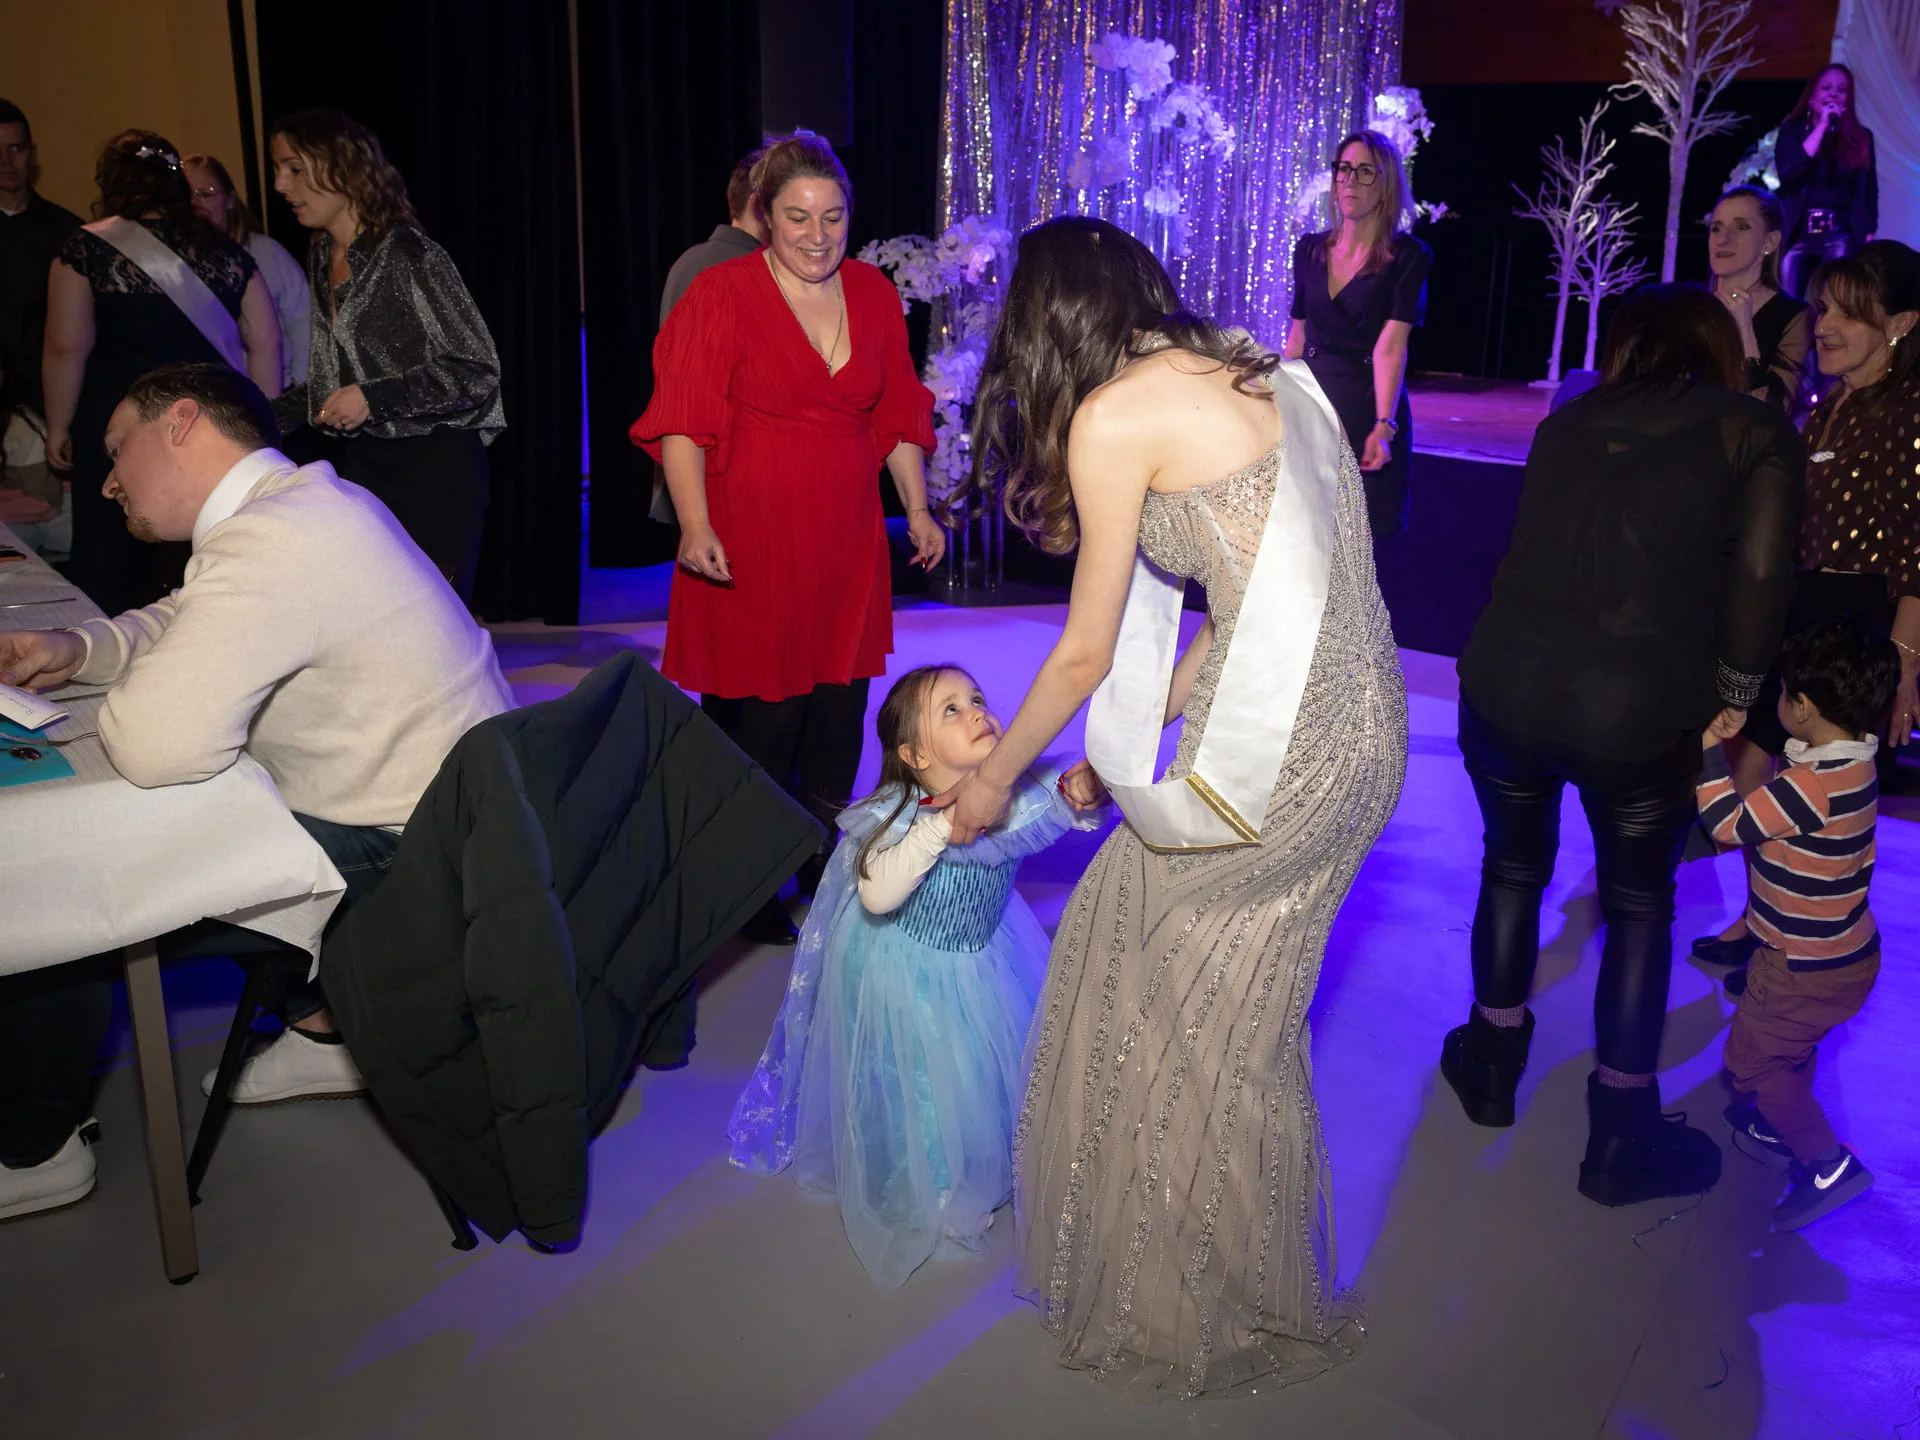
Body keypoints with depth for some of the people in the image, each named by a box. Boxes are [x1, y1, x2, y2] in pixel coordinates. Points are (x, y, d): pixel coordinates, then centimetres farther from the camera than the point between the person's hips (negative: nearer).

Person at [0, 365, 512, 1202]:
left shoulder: (272, 543, -25)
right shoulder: (311, 498, 9)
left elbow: (152, 746, -34)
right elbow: (181, 622, 24)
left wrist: (119, 701, -9)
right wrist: (78, 649, 4)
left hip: (404, 859, -10)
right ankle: (323, 1030, 26)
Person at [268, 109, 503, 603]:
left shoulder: (410, 255, -12)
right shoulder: (322, 258, 11)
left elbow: (477, 372, -13)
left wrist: (372, 398, -18)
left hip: (434, 466, -7)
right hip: (363, 464, 7)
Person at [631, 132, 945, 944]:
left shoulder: (873, 294, 9)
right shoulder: (722, 294, -7)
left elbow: (895, 417, 16)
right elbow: (682, 421, -11)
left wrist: (917, 510, 13)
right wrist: (696, 525, -22)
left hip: (845, 542, 5)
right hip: (748, 547, -5)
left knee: (837, 709, 10)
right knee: (756, 720, 1)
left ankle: (822, 869, 29)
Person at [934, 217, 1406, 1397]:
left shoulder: (1113, 417, -8)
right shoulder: (1259, 370, 15)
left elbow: (1087, 651, -2)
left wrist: (996, 782, 14)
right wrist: (1142, 736, 22)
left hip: (1273, 755, -8)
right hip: (1360, 722, 8)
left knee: (1191, 1031, 11)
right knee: (1236, 1009, 21)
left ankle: (1204, 1313, 31)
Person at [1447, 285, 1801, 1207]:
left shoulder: (1568, 425, 13)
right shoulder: (1757, 435, 2)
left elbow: (1534, 551, 15)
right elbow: (1758, 580, -6)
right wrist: (1733, 699, 7)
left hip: (1505, 688, 3)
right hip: (1638, 716, -3)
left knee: (1513, 867, 26)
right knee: (1640, 907, 18)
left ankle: (1491, 1064, 42)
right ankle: (1620, 1137, 27)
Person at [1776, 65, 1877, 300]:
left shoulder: (1861, 137, 9)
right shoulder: (1793, 130, 6)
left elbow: (1869, 191, 9)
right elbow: (1788, 172, -12)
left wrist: (1868, 238, 0)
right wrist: (1823, 126, -10)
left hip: (1839, 237, 1)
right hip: (1797, 234, -1)